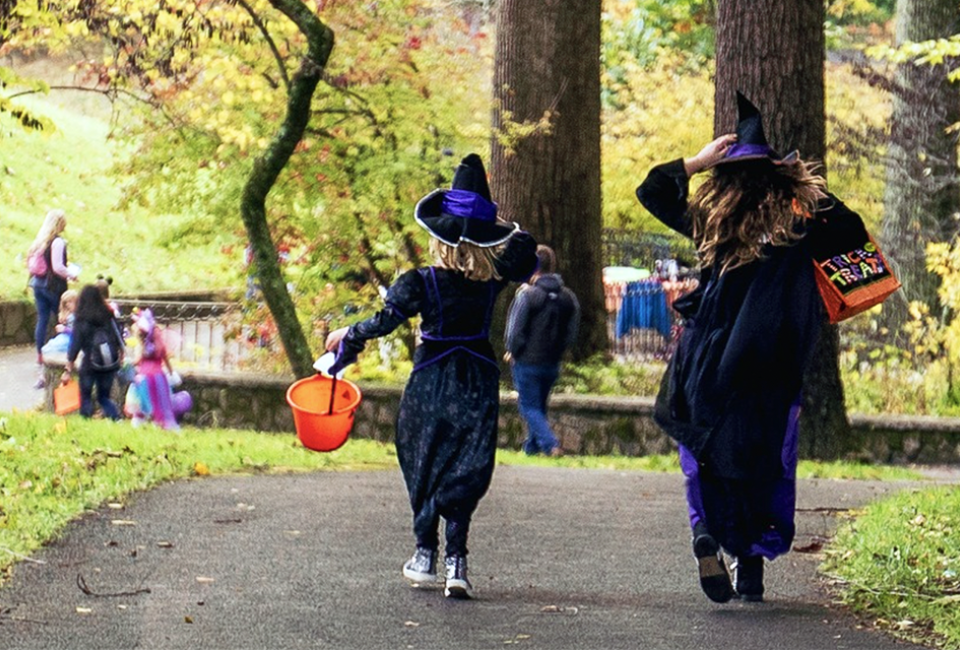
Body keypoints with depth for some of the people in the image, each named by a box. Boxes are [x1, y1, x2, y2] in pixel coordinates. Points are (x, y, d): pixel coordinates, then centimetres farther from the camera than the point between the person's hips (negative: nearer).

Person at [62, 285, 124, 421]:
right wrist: (120, 357, 22)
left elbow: (74, 347, -10)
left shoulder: (81, 321, -9)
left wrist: (68, 370, -6)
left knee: (85, 398, 11)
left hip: (89, 365, -3)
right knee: (104, 397, 17)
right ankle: (117, 418, 0)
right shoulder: (108, 317, 0)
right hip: (110, 365, 3)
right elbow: (119, 340, 6)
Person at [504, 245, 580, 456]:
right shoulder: (568, 297, 3)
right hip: (552, 363, 6)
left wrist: (513, 352, 3)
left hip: (527, 362, -6)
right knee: (540, 405, 20)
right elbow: (571, 333, 7)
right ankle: (532, 446, 25)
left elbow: (515, 329, -13)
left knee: (529, 407, 1)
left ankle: (550, 444, -16)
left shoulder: (527, 296, -16)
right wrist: (555, 350, 15)